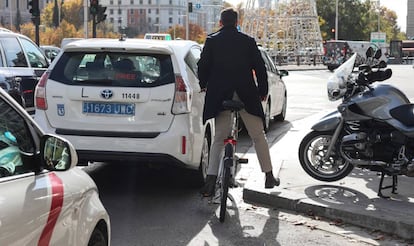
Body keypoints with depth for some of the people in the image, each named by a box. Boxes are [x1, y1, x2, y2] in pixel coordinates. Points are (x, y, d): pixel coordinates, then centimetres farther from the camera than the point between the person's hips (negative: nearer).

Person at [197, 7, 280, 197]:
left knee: (219, 138, 5)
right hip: (246, 95, 0)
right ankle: (269, 176, 15)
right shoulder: (248, 41, 2)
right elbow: (259, 67, 2)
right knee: (258, 136, 11)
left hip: (220, 95, 0)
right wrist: (263, 91, 13)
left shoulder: (211, 40, 2)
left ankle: (211, 180, -6)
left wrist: (203, 85, 17)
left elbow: (202, 65, 0)